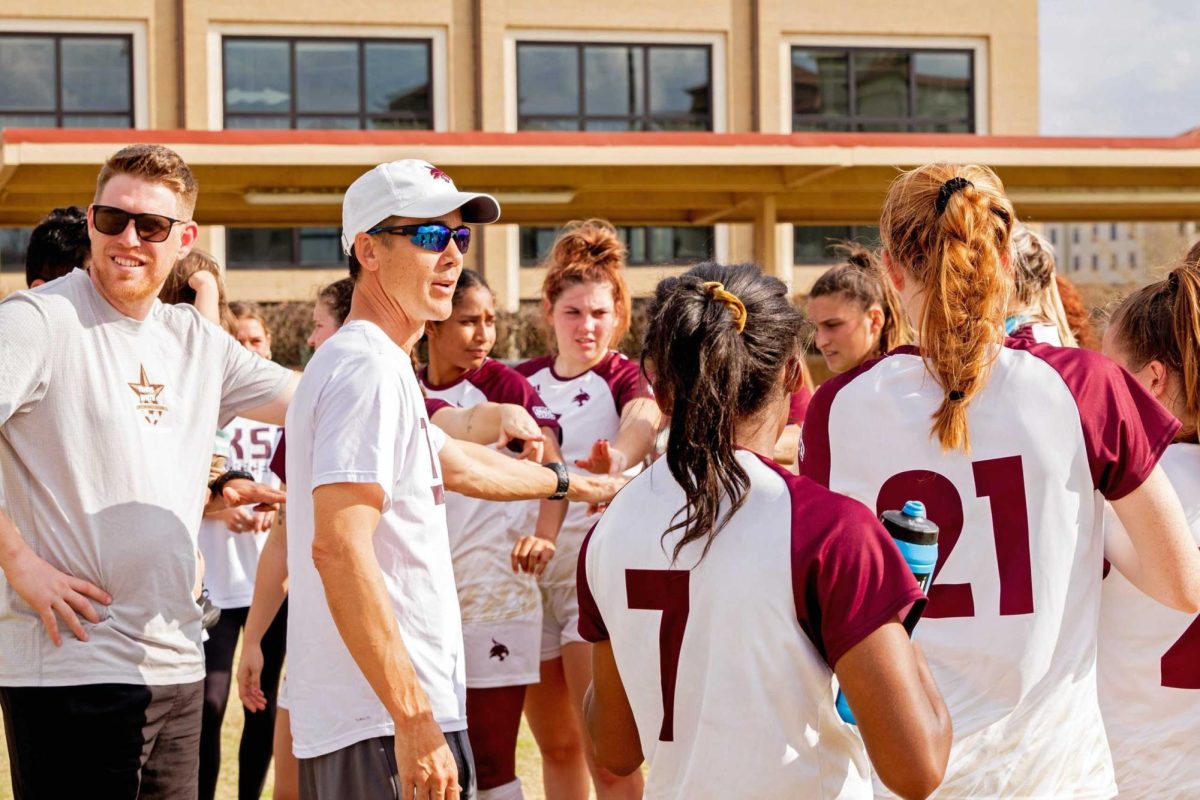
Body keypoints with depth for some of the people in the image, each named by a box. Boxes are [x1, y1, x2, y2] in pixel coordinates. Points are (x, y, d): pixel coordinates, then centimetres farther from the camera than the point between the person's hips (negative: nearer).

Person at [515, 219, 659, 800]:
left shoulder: (626, 377, -5)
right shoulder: (523, 380, 9)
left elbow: (644, 422, -28)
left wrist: (619, 456, -51)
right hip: (526, 571, 5)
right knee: (556, 748, 14)